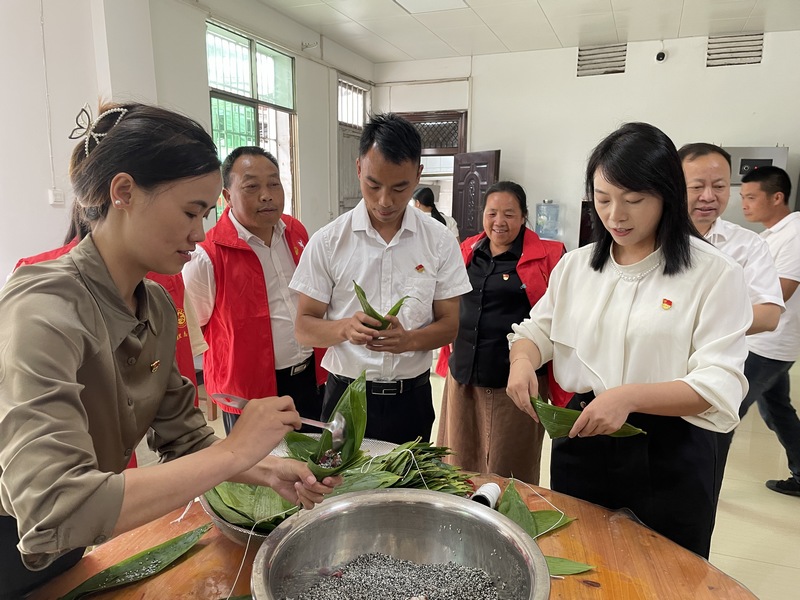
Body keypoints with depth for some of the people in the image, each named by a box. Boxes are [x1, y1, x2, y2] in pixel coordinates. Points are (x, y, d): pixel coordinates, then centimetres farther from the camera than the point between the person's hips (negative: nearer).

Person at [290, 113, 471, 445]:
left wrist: (407, 339, -21)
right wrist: (345, 328, -25)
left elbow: (449, 325, -1)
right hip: (346, 395, -1)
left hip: (412, 397, 1)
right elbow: (304, 327, -4)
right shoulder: (327, 242, -7)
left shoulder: (440, 242, -4)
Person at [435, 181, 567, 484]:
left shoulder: (547, 257, -7)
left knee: (507, 474, 9)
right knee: (460, 462, 18)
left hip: (513, 381, -5)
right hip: (462, 375, 5)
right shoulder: (467, 251, 8)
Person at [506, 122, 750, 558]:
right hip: (581, 441, 4)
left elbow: (719, 386, -14)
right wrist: (522, 360, -13)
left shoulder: (713, 273, -10)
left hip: (668, 457, -3)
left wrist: (629, 396, -30)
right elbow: (537, 330, 10)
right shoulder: (576, 265, 3)